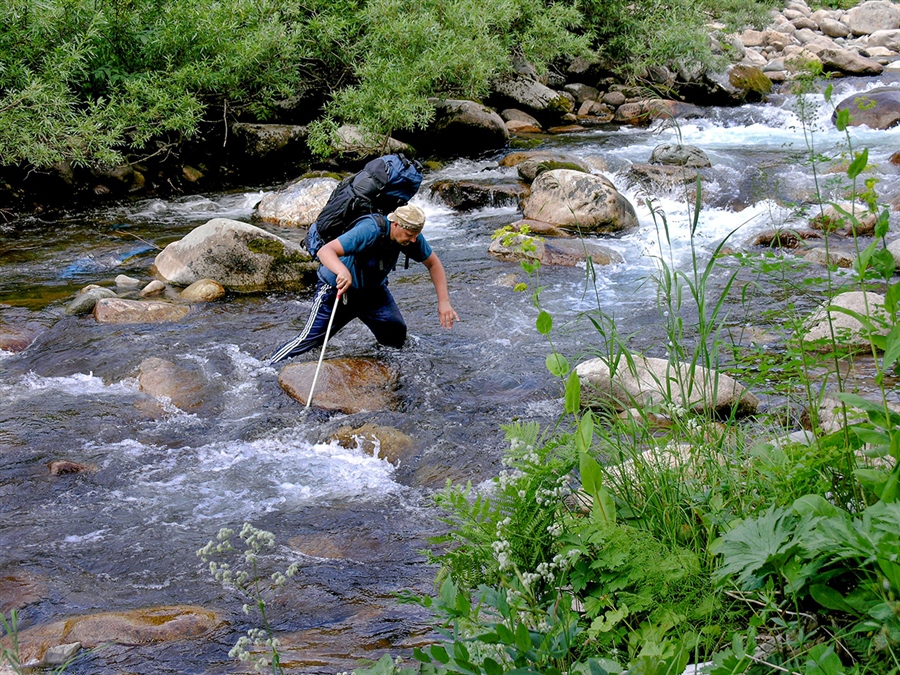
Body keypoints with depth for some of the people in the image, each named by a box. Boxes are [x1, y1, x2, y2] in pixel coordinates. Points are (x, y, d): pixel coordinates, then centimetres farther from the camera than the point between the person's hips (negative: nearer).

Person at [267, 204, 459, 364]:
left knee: (397, 335, -6)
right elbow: (325, 251, -43)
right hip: (338, 288, -6)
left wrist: (444, 302, -13)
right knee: (310, 339, -9)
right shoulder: (370, 231, -37)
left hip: (373, 289, 6)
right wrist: (343, 272, -64)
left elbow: (433, 264, -4)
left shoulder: (411, 237, -18)